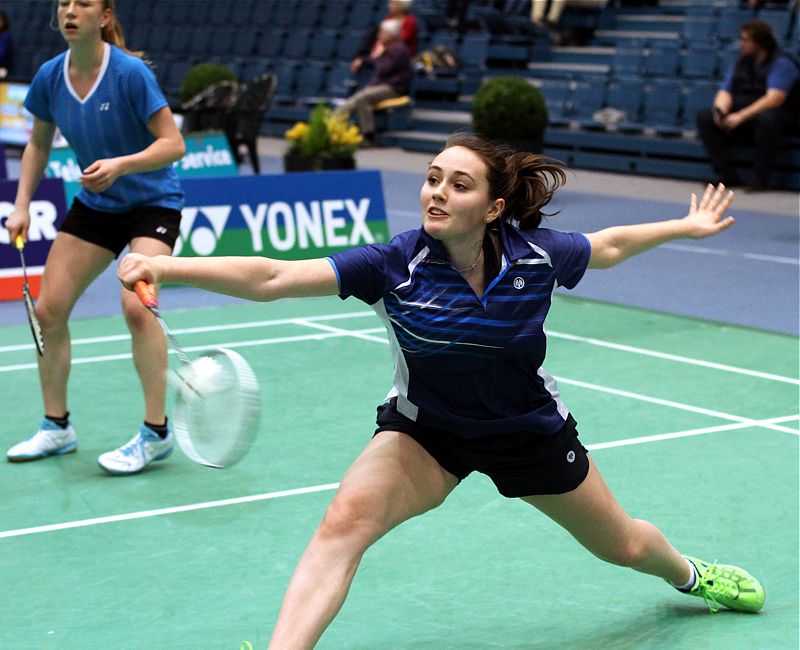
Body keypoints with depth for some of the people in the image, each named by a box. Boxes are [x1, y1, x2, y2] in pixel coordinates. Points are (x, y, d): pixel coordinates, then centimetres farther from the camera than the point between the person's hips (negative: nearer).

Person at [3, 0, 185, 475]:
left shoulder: (131, 73, -22)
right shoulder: (50, 77, -7)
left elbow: (173, 144, -21)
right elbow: (39, 144, 9)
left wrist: (121, 164, -36)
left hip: (153, 202, -6)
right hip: (94, 205, 6)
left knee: (136, 306, -25)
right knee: (48, 311, 1)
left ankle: (157, 433, -12)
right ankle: (56, 427, 18)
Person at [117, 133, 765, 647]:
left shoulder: (536, 254, -22)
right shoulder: (396, 264, -29)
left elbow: (607, 245, 2)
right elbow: (273, 277, -39)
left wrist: (686, 226, 10)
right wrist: (169, 266, -51)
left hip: (531, 430, 2)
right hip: (425, 429, -2)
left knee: (622, 545, 20)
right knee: (346, 519, -30)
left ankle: (689, 573, 56)